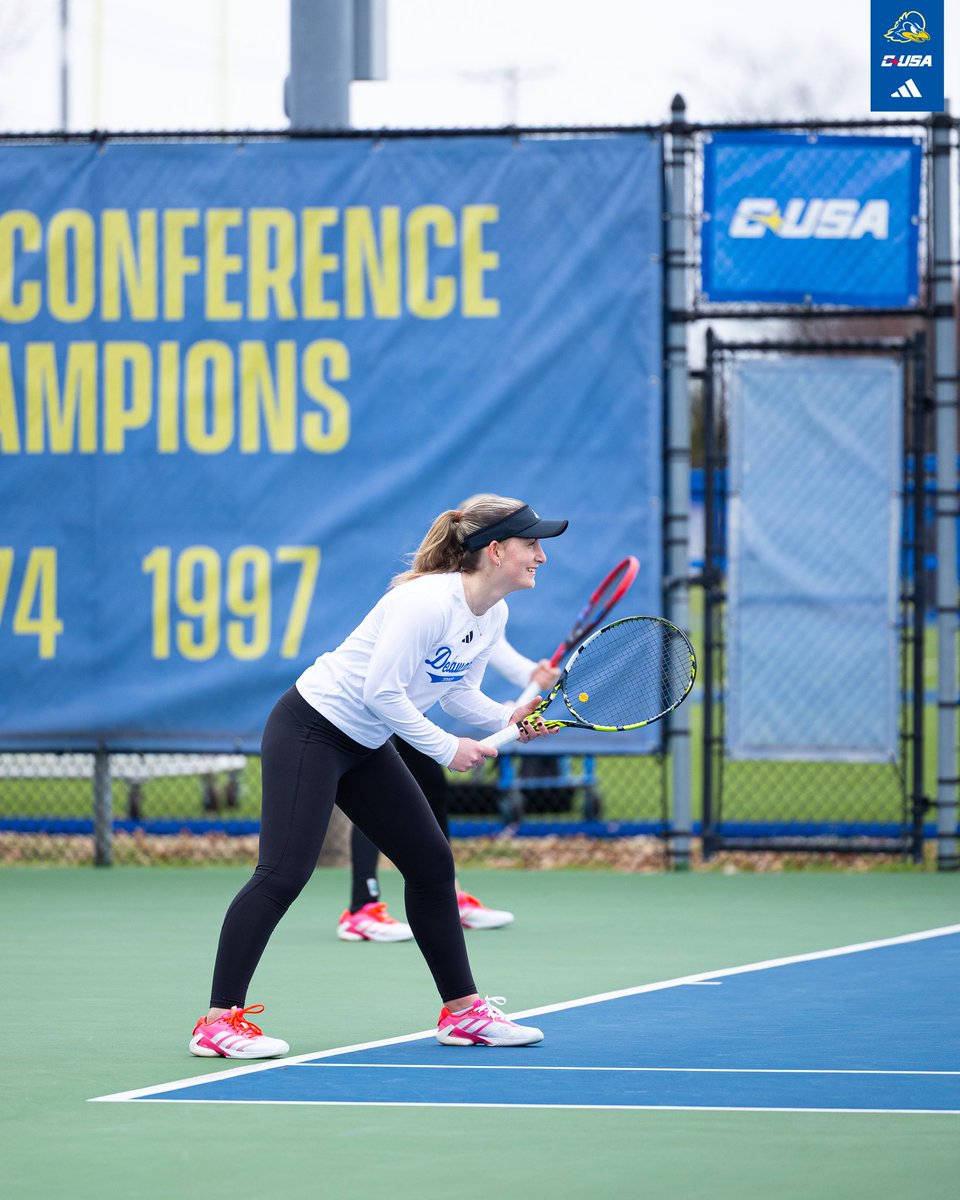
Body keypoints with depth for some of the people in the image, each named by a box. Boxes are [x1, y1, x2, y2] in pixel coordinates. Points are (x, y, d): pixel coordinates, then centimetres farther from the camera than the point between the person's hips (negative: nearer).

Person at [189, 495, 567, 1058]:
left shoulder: (494, 615, 3)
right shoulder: (428, 602, -26)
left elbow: (459, 692, 13)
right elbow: (381, 691, -27)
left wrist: (509, 717, -5)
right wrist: (447, 748, -21)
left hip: (367, 746, 10)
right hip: (310, 730, -10)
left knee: (432, 862, 9)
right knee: (284, 873, -16)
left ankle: (462, 1011, 19)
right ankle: (219, 1022, -14)